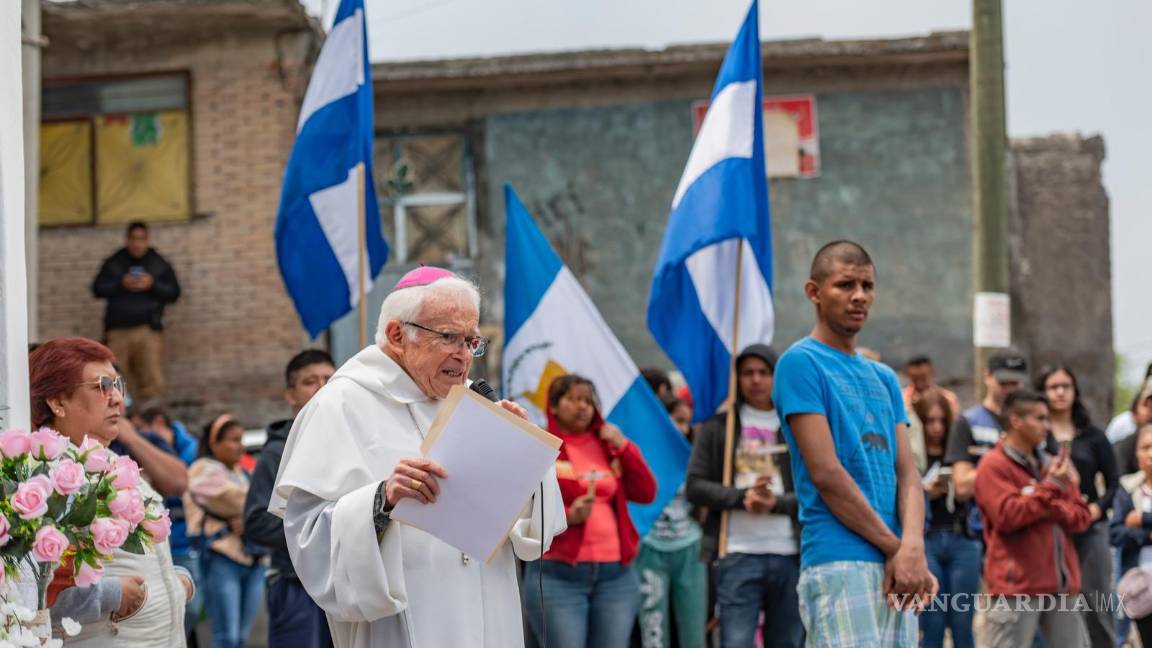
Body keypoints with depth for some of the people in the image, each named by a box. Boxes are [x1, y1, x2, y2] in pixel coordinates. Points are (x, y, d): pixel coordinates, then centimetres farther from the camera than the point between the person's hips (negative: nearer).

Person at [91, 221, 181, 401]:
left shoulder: (160, 265, 13)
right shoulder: (113, 263, 14)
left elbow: (174, 293, 8)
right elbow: (98, 289, 6)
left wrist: (152, 285, -9)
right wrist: (121, 284, -9)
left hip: (148, 330, -1)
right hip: (118, 331, 1)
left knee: (154, 383, -14)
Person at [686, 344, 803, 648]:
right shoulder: (718, 427, 8)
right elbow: (695, 485, 3)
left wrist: (777, 503, -14)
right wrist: (742, 497, -12)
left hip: (790, 555, 2)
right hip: (738, 555, -1)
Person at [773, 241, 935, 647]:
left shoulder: (883, 378, 20)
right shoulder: (800, 364, -3)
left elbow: (906, 473, 10)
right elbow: (825, 473, -10)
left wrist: (912, 546, -9)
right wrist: (895, 546, -8)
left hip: (894, 567, 7)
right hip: (839, 566, -7)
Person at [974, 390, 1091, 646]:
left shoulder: (1052, 465, 16)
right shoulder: (994, 466, -6)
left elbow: (1081, 516, 11)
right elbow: (1007, 516, -18)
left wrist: (1052, 508, -9)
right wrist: (1050, 488, -16)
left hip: (1060, 584, 7)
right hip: (1017, 585, -7)